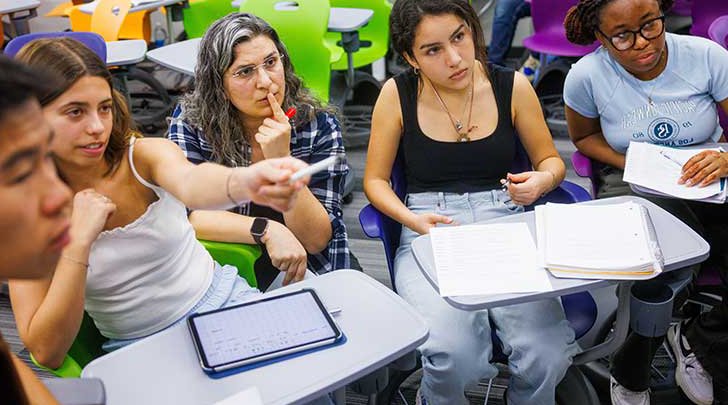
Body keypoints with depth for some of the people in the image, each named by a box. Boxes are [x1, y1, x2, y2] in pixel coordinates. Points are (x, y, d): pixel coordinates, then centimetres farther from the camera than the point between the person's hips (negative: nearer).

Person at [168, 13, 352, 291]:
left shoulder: (319, 125, -11)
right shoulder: (190, 120, -9)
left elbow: (316, 239, -14)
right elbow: (186, 212, -15)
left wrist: (282, 160, -27)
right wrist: (266, 230, -29)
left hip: (308, 272, 0)